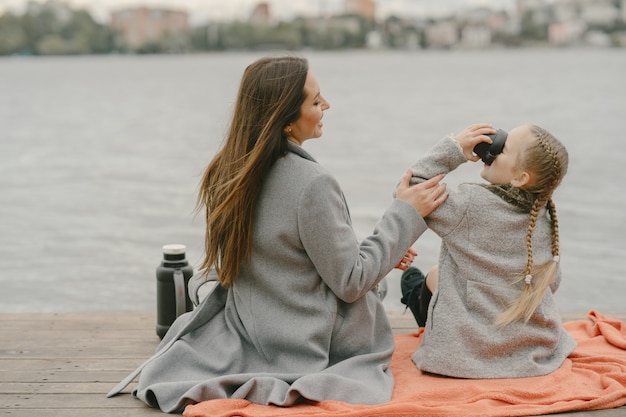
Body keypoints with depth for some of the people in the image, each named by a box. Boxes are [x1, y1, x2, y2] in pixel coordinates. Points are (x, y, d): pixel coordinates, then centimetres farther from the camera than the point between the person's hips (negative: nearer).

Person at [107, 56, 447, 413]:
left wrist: (380, 252, 9)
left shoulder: (227, 173, -3)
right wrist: (405, 214, -12)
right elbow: (350, 283, -19)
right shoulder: (312, 185, -27)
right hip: (310, 349, -6)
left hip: (251, 333, 6)